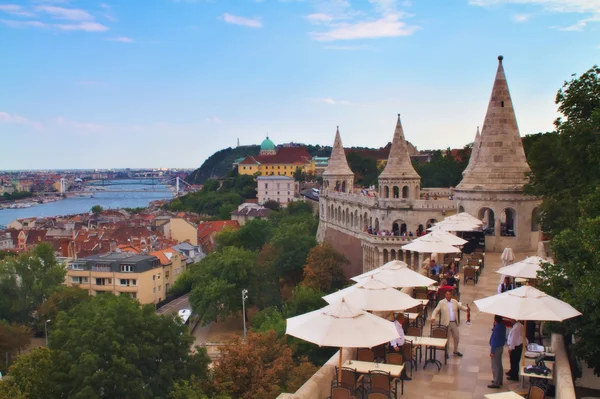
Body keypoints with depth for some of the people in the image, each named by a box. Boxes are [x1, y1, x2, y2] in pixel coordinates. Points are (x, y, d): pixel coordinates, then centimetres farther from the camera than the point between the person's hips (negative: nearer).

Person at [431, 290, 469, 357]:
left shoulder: (455, 301, 9)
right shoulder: (441, 303, -3)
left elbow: (461, 306, 10)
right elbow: (436, 311, -4)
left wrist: (466, 308, -11)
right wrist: (433, 317, -20)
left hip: (454, 323, 4)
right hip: (446, 323, -4)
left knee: (456, 337, 13)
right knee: (446, 338, 3)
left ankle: (456, 351, 33)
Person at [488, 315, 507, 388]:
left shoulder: (497, 328, -26)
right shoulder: (503, 326, 1)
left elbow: (494, 340, -23)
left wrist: (492, 351, -18)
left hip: (496, 348, -9)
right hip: (501, 347, 9)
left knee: (495, 366, -2)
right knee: (499, 365, 19)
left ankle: (496, 383, 3)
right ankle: (499, 380, 31)